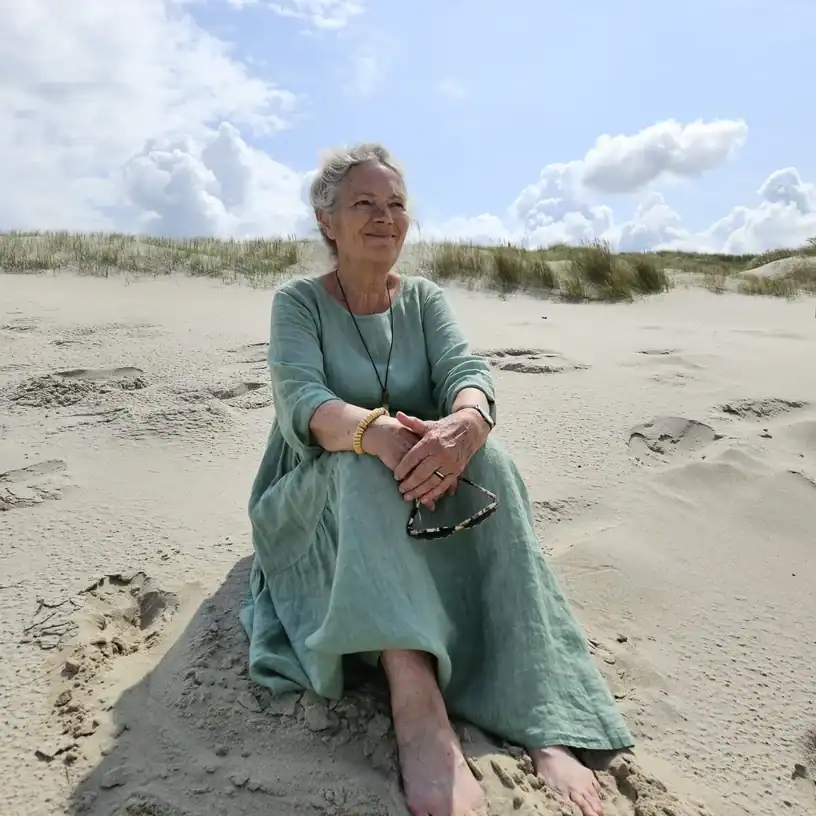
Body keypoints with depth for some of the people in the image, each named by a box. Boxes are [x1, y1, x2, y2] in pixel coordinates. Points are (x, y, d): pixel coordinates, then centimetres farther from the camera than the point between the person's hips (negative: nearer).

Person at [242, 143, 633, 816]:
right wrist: (377, 432, -44)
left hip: (418, 506, 3)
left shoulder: (424, 298, 8)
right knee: (368, 464, -35)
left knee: (483, 454, -28)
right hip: (318, 503, -2)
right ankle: (421, 717, -47)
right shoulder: (299, 301, -2)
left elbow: (468, 370, -12)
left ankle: (541, 717, -34)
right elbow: (301, 401, -21)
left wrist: (466, 421, -38)